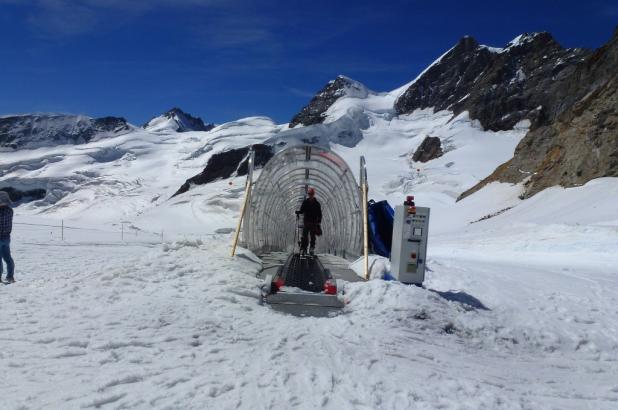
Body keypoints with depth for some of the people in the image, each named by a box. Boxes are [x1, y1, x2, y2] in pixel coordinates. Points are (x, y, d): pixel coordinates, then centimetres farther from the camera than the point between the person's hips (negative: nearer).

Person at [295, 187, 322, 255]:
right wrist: (298, 212, -13)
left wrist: (318, 223, -4)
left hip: (314, 223, -1)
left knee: (313, 237, -1)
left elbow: (319, 215, 5)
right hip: (306, 222, 1)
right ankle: (303, 249, -2)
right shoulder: (305, 202, 8)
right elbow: (302, 210, 9)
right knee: (304, 236, -5)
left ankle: (312, 249, 4)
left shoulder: (317, 204, 5)